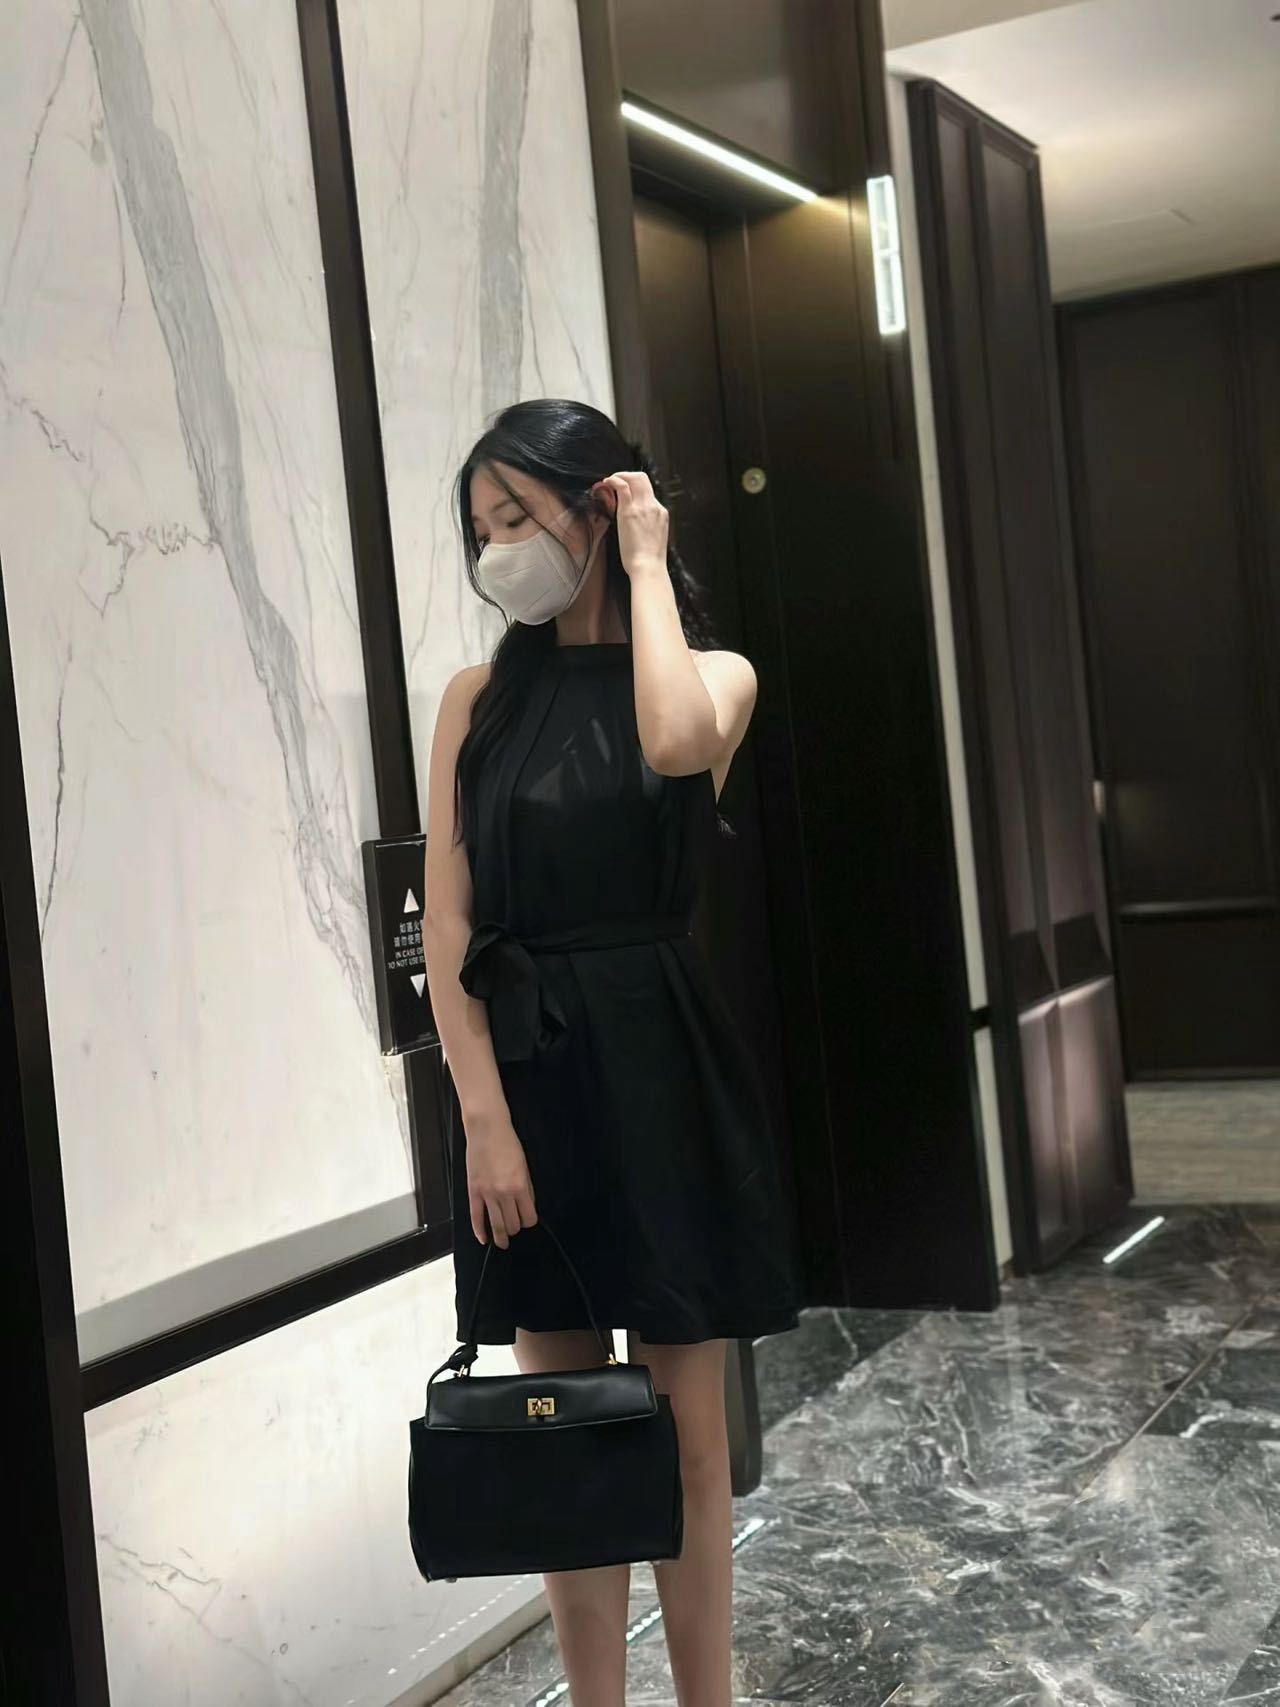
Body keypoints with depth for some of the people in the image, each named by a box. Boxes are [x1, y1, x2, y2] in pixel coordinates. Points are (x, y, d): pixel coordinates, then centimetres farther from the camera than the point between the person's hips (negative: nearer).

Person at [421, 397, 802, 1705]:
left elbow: (679, 742, -25)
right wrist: (484, 1117, -11)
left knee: (683, 1429, 6)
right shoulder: (480, 700, 6)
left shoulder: (713, 673, 2)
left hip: (657, 1064, -2)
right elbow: (446, 926, -1)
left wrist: (647, 565, -12)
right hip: (517, 1067, 2)